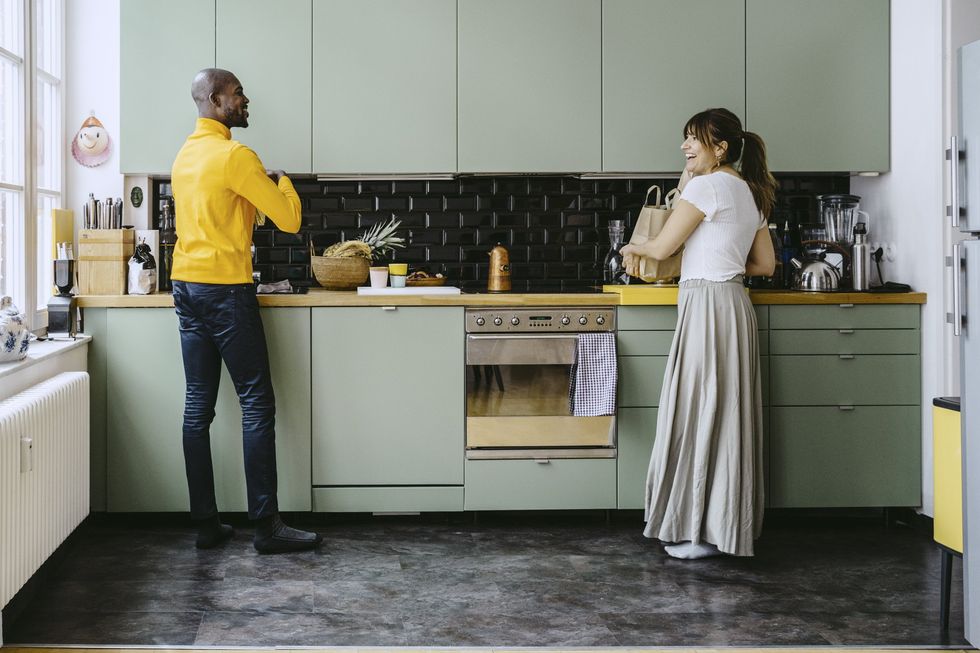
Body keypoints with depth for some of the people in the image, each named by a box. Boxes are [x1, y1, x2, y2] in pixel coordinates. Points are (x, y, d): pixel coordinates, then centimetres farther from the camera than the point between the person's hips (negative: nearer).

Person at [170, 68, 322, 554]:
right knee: (257, 404, -5)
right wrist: (281, 181, 6)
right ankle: (266, 526, -4)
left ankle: (205, 523, 9)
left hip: (186, 287, 9)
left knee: (198, 406, 7)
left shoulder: (185, 155, 15)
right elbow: (289, 220, -12)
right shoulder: (234, 155, -12)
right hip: (225, 290, -9)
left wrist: (259, 186, 19)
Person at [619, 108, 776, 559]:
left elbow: (662, 247, -7)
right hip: (733, 304, 9)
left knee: (700, 413, -4)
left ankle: (702, 529, 1)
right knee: (725, 413, 11)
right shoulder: (749, 193, 17)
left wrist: (633, 248, 13)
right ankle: (725, 525, 17)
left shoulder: (706, 186, -10)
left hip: (708, 304, -9)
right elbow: (765, 264, 19)